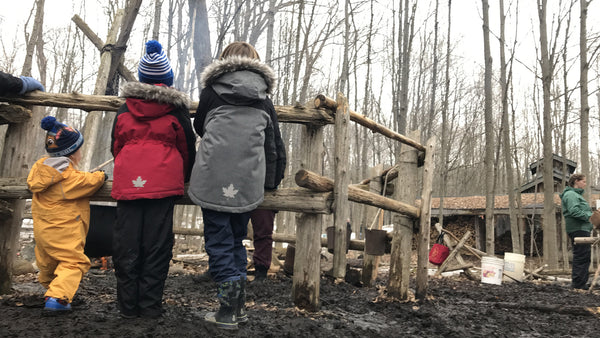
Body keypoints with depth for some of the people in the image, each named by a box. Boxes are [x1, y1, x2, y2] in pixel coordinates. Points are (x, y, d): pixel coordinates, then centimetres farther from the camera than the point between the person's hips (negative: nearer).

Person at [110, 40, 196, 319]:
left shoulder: (124, 109, 11)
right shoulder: (176, 109, 3)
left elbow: (115, 147, 17)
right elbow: (188, 148, 8)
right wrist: (184, 178, 24)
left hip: (128, 183, 3)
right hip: (164, 184, -2)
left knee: (126, 243, 7)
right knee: (157, 243, 2)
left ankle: (128, 305, 14)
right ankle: (150, 306, 6)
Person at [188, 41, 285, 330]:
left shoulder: (212, 90, 6)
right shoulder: (264, 99, 12)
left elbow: (199, 126, 20)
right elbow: (271, 143, 12)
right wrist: (271, 181, 20)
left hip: (213, 178, -3)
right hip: (249, 181, 3)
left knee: (219, 241, 5)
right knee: (237, 239, 16)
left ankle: (228, 310, 3)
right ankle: (239, 307, 20)